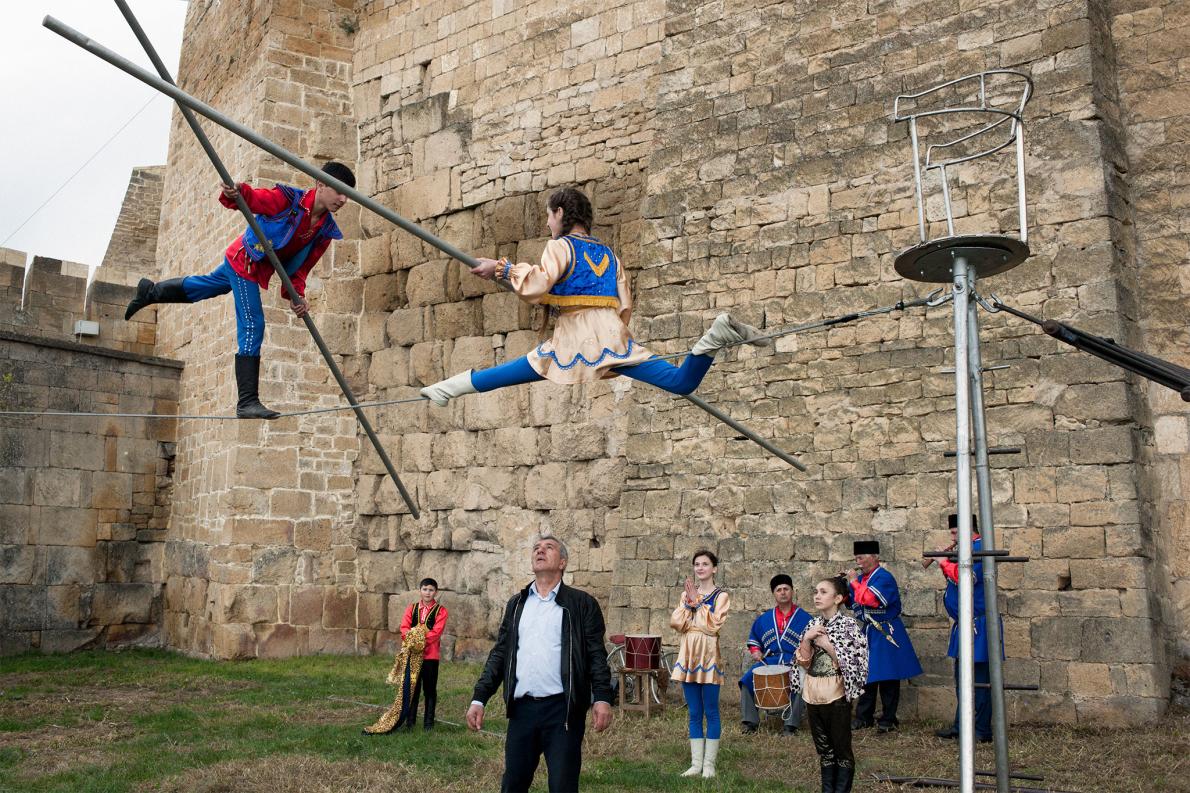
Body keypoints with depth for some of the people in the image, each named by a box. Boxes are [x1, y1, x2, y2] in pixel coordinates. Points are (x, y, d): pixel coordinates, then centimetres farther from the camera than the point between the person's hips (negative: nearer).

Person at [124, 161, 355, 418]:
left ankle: (150, 291, 55)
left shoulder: (326, 231, -7)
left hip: (258, 270, 8)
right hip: (243, 263, -8)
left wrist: (297, 295, -14)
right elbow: (251, 197, -25)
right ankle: (247, 402, -15)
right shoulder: (287, 199, -25)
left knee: (207, 286, 29)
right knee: (252, 327, -15)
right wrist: (233, 194, -48)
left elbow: (301, 266, -1)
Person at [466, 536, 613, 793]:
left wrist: (602, 698, -16)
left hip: (562, 708, -4)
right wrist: (479, 698, 5)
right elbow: (499, 654, 13)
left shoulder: (582, 604, 2)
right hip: (522, 708, 4)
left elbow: (596, 655, -3)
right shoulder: (516, 604, 15)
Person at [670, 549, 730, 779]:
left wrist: (697, 601, -12)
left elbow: (713, 626, -15)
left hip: (708, 656, -5)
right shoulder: (687, 594, 12)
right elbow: (675, 623, 1)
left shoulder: (721, 595, -2)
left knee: (711, 713, 1)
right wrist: (689, 602, -10)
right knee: (694, 714, 9)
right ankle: (696, 763, 14)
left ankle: (709, 764, 8)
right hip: (688, 655, 5)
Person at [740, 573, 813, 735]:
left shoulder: (804, 618, 7)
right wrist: (755, 651, 8)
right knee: (746, 680, -20)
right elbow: (753, 638, 27)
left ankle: (790, 724, -22)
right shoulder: (764, 619, 16)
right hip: (768, 661, 3)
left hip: (794, 662, -3)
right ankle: (750, 721, -8)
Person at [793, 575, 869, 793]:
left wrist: (827, 644, -17)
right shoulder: (813, 624, 7)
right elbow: (803, 661, 7)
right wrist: (806, 639, -9)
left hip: (836, 695, -6)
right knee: (823, 747, 14)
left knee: (841, 746, 4)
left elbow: (851, 662, -13)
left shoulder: (849, 625, -9)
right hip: (813, 694, 6)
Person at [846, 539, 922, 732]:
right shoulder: (861, 577, 10)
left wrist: (854, 581, -17)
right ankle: (864, 717, 17)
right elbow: (850, 602, 14)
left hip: (885, 634, -7)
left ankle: (889, 719, 9)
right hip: (868, 632, 7)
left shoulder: (884, 577, -15)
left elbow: (869, 599, -29)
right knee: (866, 675, 10)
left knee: (888, 677, 0)